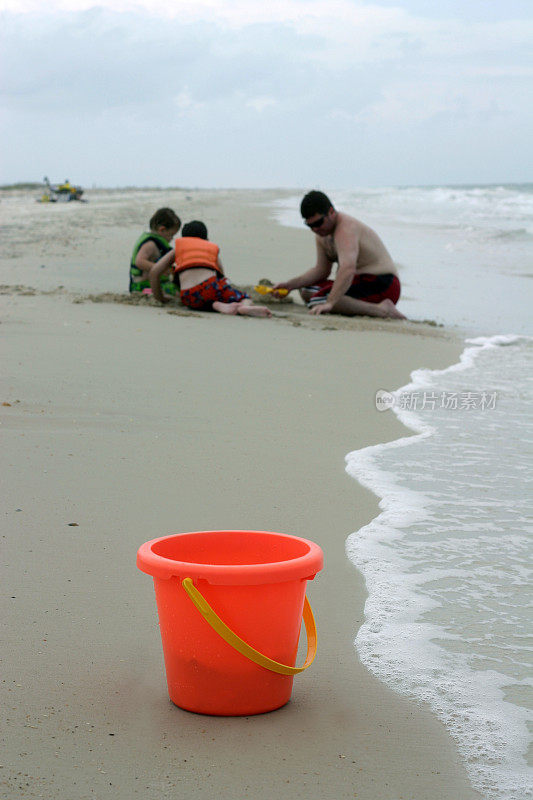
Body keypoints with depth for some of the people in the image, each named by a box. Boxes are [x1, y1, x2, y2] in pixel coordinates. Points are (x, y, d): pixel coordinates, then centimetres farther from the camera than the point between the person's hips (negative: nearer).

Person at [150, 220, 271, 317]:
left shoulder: (177, 249, 26)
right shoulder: (213, 248, 30)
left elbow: (154, 272, 16)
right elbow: (221, 276, 29)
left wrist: (159, 299, 25)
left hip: (189, 298, 0)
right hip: (210, 284, 0)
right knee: (244, 299, 17)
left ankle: (219, 306, -7)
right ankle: (246, 307, -21)